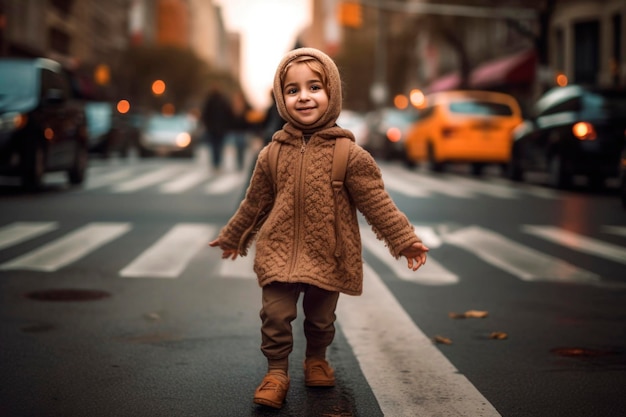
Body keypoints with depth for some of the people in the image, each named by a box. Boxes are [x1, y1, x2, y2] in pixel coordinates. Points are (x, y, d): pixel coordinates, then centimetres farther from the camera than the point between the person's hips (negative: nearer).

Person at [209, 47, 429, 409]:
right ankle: (277, 373, 10)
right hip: (279, 253, 1)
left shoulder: (348, 154, -8)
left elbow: (377, 202, -5)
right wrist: (233, 237, 23)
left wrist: (405, 240, -8)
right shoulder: (273, 154, 0)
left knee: (321, 319, 15)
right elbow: (254, 202, 13)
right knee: (275, 316, -6)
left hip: (328, 257, -1)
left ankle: (317, 360, 40)